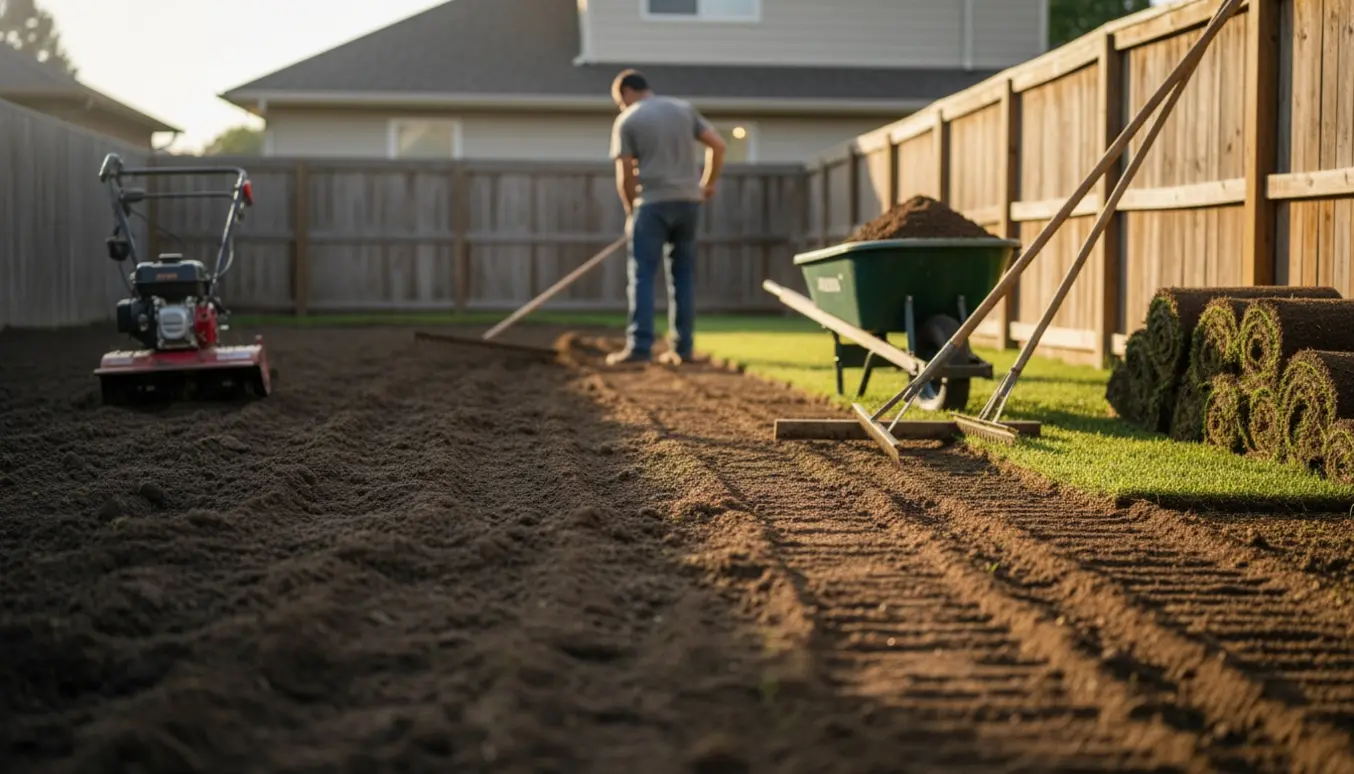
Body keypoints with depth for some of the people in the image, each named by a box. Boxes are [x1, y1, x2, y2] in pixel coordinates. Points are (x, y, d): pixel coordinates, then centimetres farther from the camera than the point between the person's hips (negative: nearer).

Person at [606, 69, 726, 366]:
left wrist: (631, 211, 9)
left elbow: (625, 176, -3)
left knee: (642, 275, -2)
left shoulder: (627, 121, 1)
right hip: (689, 200, 5)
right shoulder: (684, 109, 13)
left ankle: (640, 346, -9)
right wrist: (708, 183, 18)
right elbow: (717, 144, 8)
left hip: (653, 203, -5)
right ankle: (682, 347, 9)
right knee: (683, 275, 10)